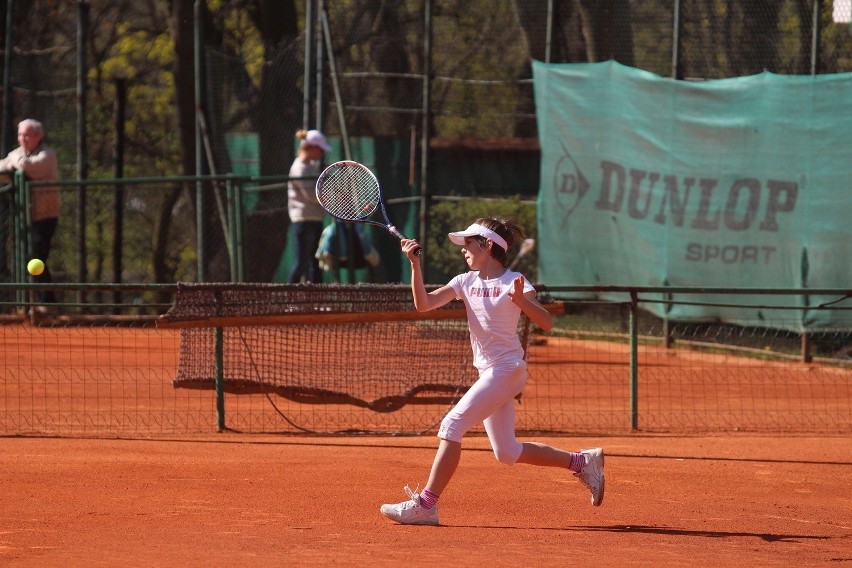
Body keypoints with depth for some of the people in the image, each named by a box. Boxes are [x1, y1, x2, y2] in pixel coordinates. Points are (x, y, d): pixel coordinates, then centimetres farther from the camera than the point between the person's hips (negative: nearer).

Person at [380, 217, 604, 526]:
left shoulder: (514, 282, -9)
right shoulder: (466, 281, 10)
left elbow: (546, 323, -17)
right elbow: (424, 304, 0)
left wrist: (521, 300, -33)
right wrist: (415, 264, -11)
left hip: (506, 369, -8)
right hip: (488, 371, 8)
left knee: (452, 425, -17)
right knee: (506, 453, 11)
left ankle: (426, 504, -18)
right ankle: (581, 462, 23)